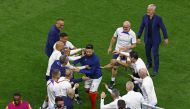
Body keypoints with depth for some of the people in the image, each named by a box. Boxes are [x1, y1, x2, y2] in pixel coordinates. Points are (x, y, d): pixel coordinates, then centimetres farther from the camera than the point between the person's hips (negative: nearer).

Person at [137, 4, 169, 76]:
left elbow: (163, 28, -10)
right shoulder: (145, 17, -9)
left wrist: (166, 38, -4)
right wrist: (138, 37, 3)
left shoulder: (158, 18, -20)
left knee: (155, 54, -1)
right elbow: (141, 27, 1)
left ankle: (155, 70, 10)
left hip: (155, 40, -4)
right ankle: (149, 63, 47)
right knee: (147, 52, 20)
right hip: (147, 39, 4)